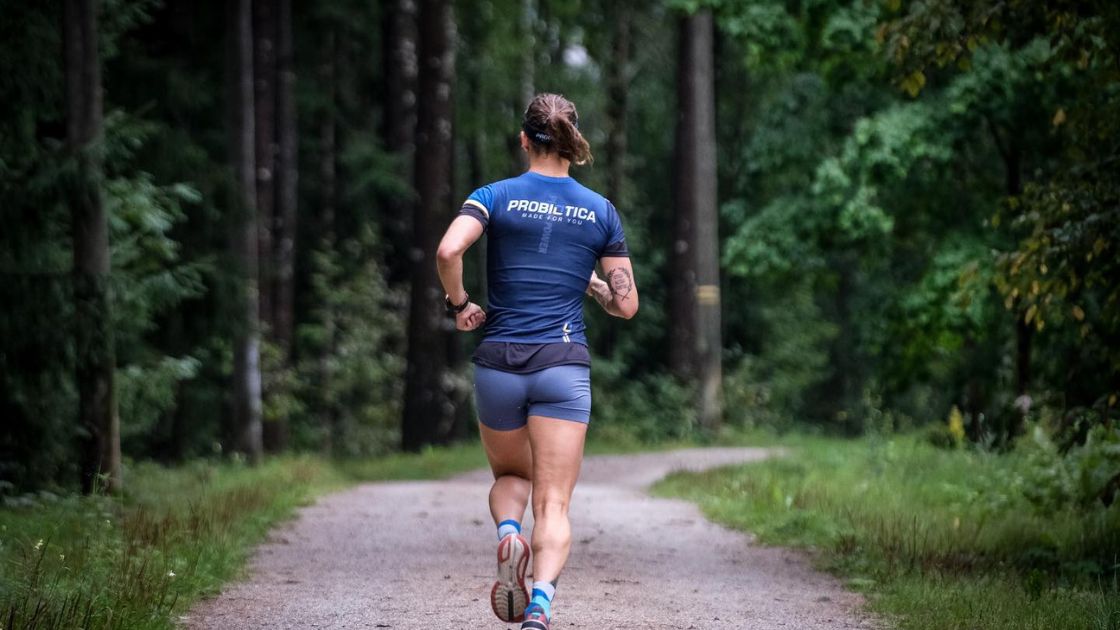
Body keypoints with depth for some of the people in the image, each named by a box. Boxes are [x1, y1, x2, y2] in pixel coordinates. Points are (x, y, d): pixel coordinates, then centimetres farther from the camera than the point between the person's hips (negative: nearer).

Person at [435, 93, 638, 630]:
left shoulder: (495, 196, 2)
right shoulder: (601, 211, 7)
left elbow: (448, 250, -17)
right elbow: (626, 305, 7)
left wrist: (459, 304, 0)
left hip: (499, 363, 0)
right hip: (564, 365, 0)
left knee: (510, 477, 24)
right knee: (553, 504, -2)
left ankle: (508, 533, -9)